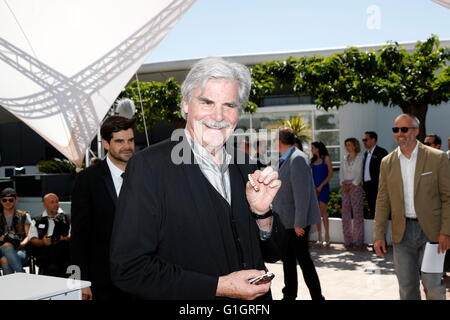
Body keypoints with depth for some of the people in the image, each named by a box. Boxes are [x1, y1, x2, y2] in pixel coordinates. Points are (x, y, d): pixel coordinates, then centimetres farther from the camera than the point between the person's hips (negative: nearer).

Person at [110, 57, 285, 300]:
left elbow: (271, 254, 4)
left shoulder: (243, 166, -2)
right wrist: (219, 287, -23)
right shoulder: (149, 166, -18)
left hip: (254, 304, 5)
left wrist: (262, 212, -15)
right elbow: (129, 269, -22)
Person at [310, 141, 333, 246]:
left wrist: (321, 186, -11)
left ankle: (327, 238, -6)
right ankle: (319, 238, 7)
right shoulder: (313, 160, 15)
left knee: (323, 212, -10)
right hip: (314, 188, 5)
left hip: (323, 187, -5)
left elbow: (330, 174, -4)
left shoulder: (326, 158, 0)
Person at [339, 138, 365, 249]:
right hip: (345, 187, 5)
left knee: (357, 212, -6)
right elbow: (341, 172, 11)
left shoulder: (359, 157, 0)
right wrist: (343, 183, -4)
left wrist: (352, 185, -11)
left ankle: (358, 241, -3)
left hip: (355, 186, -5)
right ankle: (348, 240, 8)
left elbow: (359, 174, -5)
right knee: (346, 213, 3)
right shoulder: (345, 158, 15)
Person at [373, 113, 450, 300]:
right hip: (402, 232, 3)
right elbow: (383, 201, 7)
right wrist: (379, 235, 2)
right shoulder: (387, 162, 6)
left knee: (433, 287, -2)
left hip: (430, 231, -3)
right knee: (407, 288, 11)